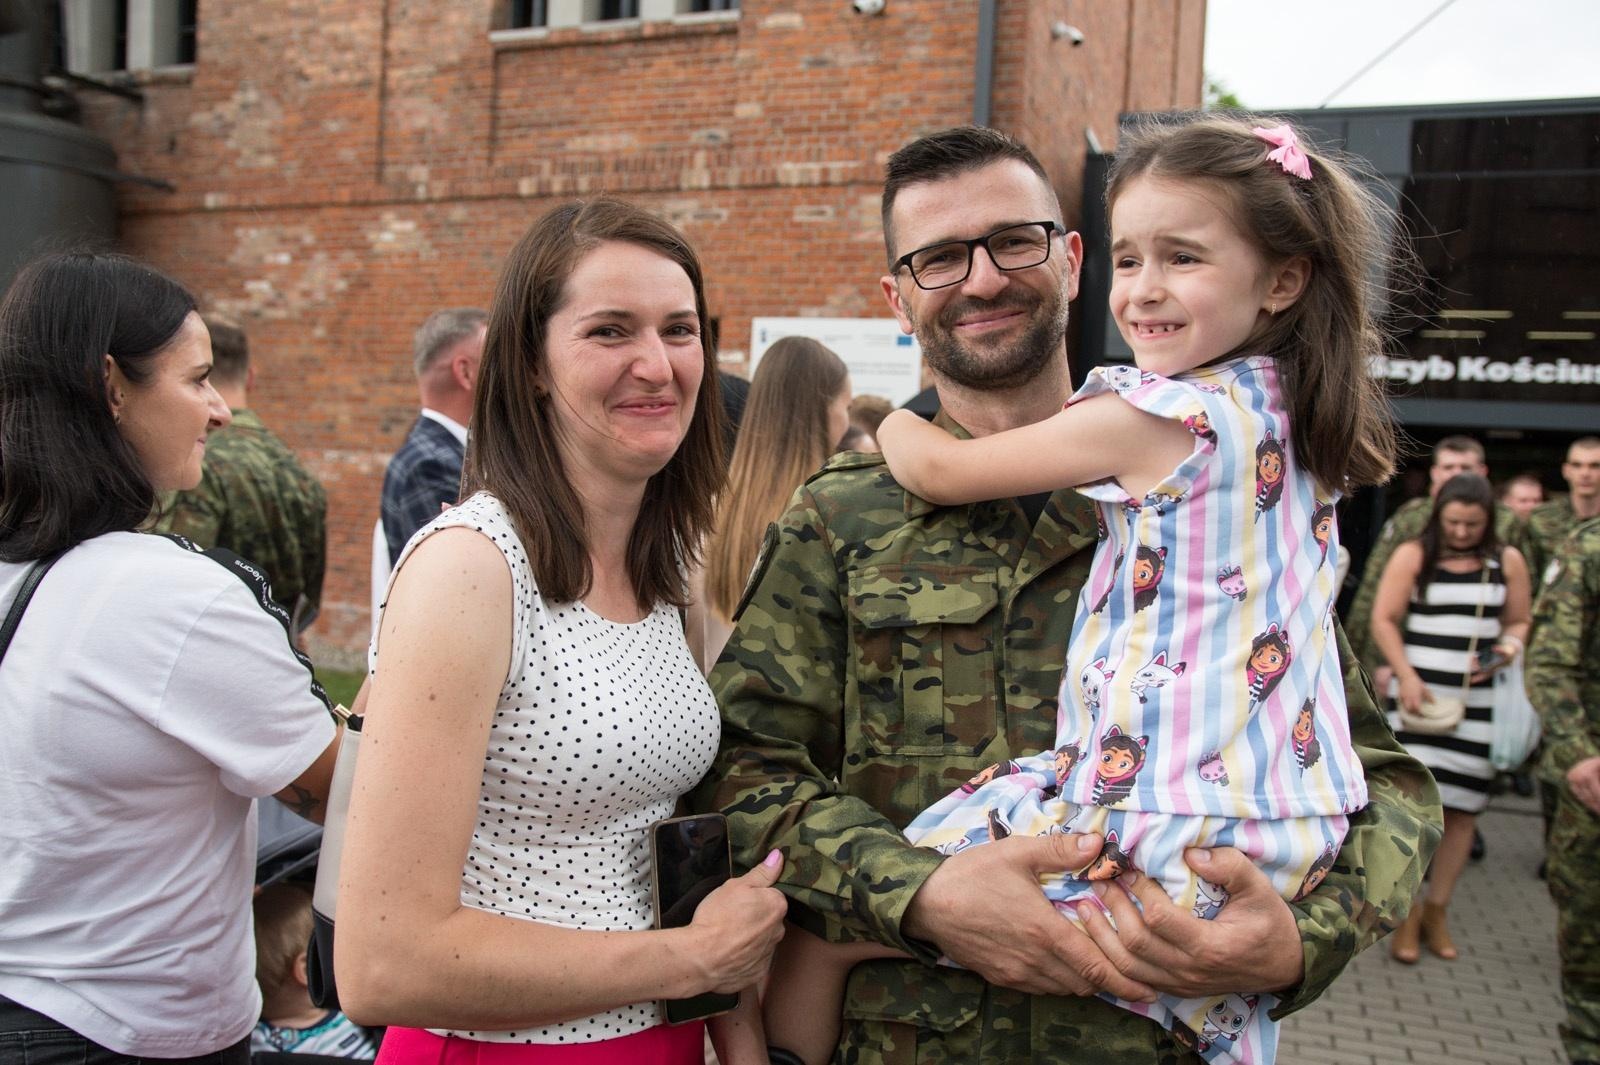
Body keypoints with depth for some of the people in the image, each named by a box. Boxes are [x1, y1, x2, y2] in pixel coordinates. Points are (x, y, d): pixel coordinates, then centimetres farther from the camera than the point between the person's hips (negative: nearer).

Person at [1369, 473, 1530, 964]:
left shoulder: (1508, 561, 9)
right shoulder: (1412, 555, 0)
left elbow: (1518, 623, 16)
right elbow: (1383, 619, -3)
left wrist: (1504, 653, -6)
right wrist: (1407, 676, -13)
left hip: (1478, 699, 3)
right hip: (1418, 692, -3)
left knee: (1463, 807, 4)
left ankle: (1437, 910, 18)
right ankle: (1407, 913, 6)